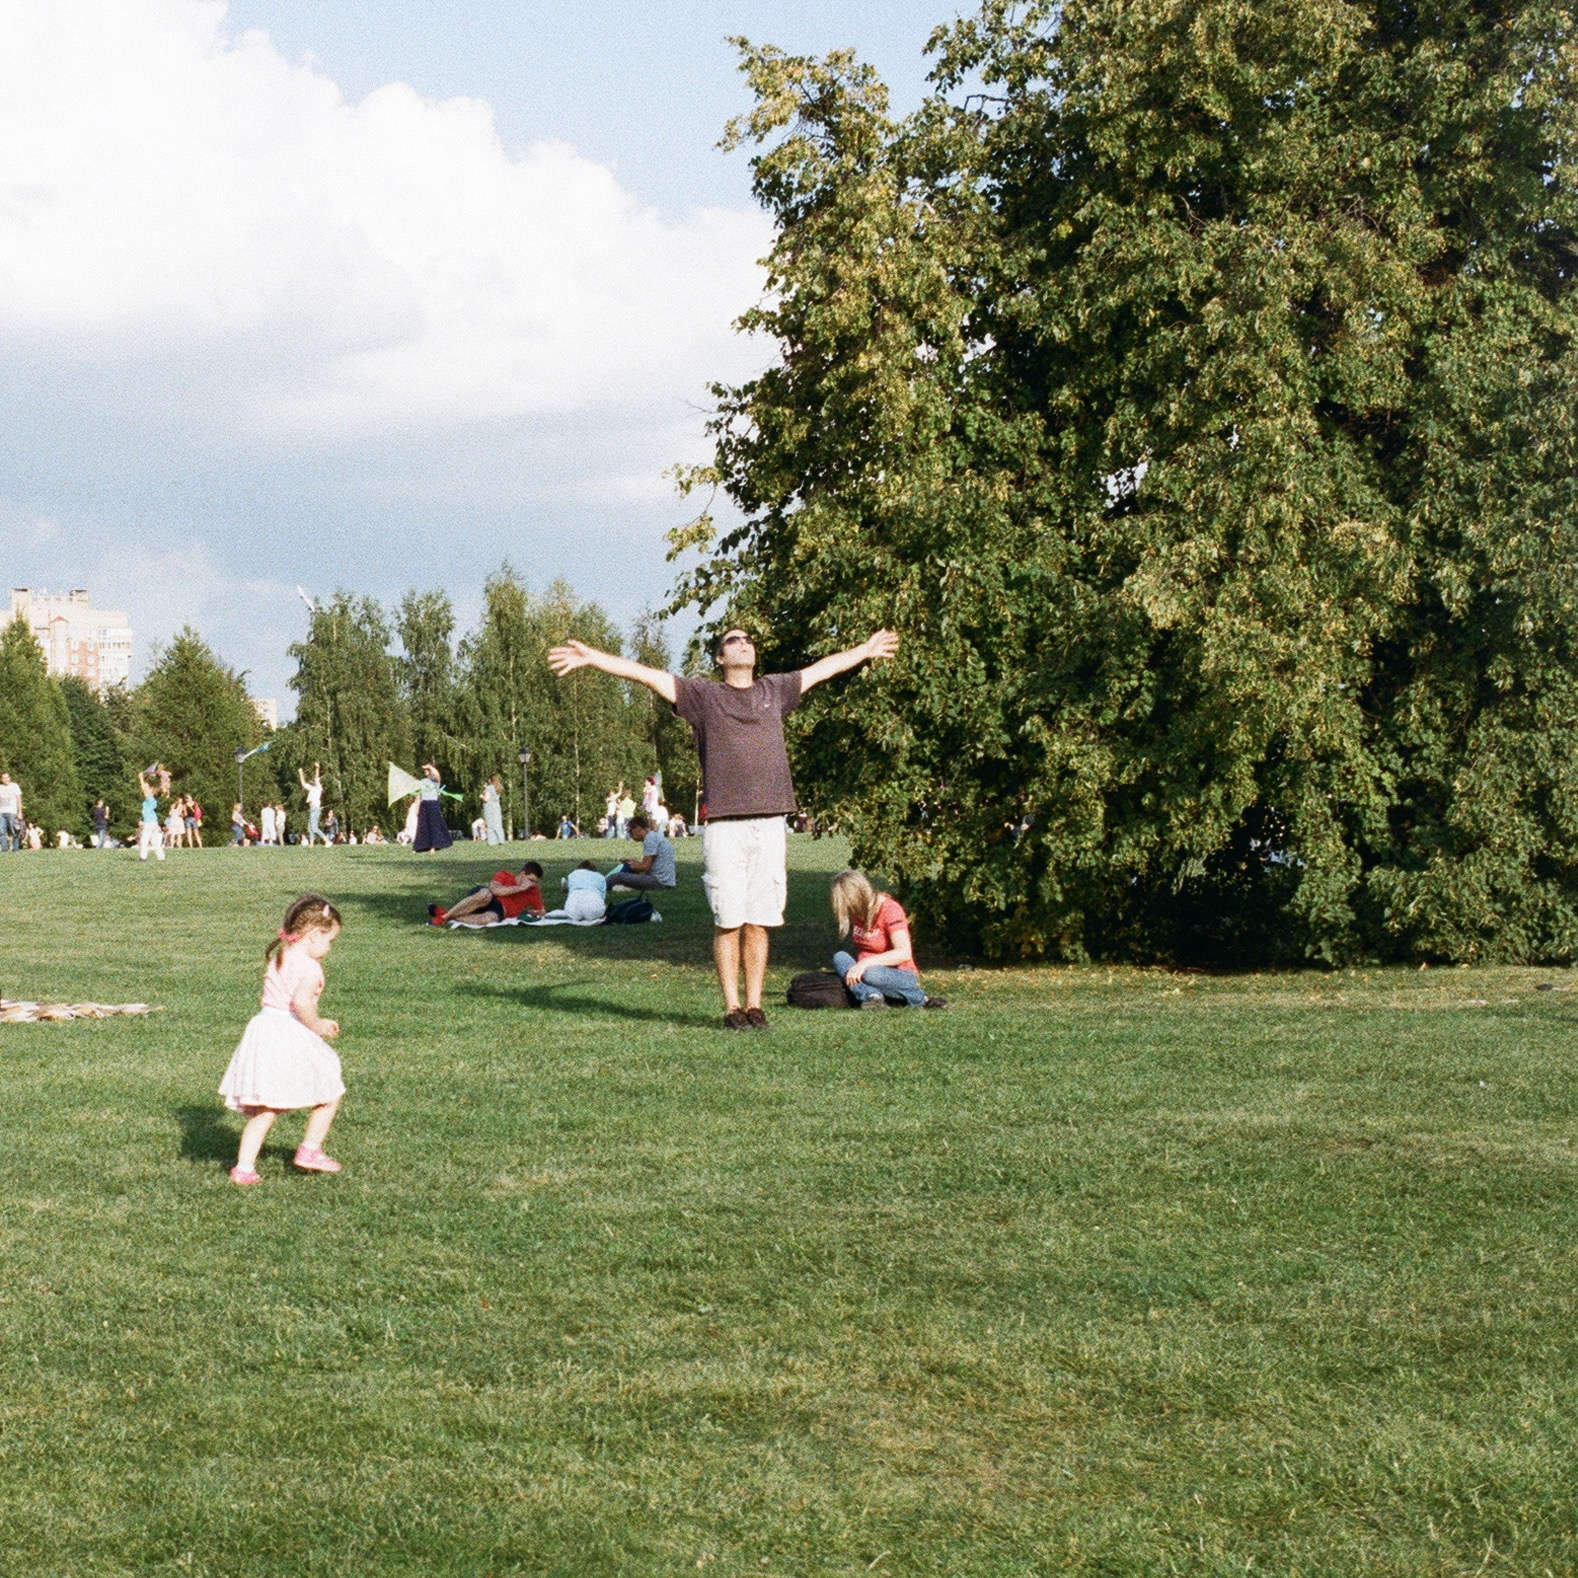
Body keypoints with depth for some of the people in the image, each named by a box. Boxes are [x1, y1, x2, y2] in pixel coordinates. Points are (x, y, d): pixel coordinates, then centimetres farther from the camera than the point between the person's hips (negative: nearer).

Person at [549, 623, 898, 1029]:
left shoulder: (774, 691, 19)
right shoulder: (704, 695, 8)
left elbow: (822, 669, 33)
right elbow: (645, 674, 3)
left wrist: (866, 650, 46)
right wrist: (592, 658, -4)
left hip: (771, 824, 3)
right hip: (724, 825, -3)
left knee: (759, 921, 4)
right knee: (728, 921, -3)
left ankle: (754, 1006, 9)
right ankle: (732, 1008, 3)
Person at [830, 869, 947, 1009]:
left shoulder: (890, 910, -17)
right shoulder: (860, 910, 6)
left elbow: (904, 953, -28)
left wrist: (866, 962, -36)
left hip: (900, 975, -7)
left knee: (871, 973, -39)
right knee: (839, 957, -19)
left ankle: (919, 998, -16)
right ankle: (872, 996, -40)